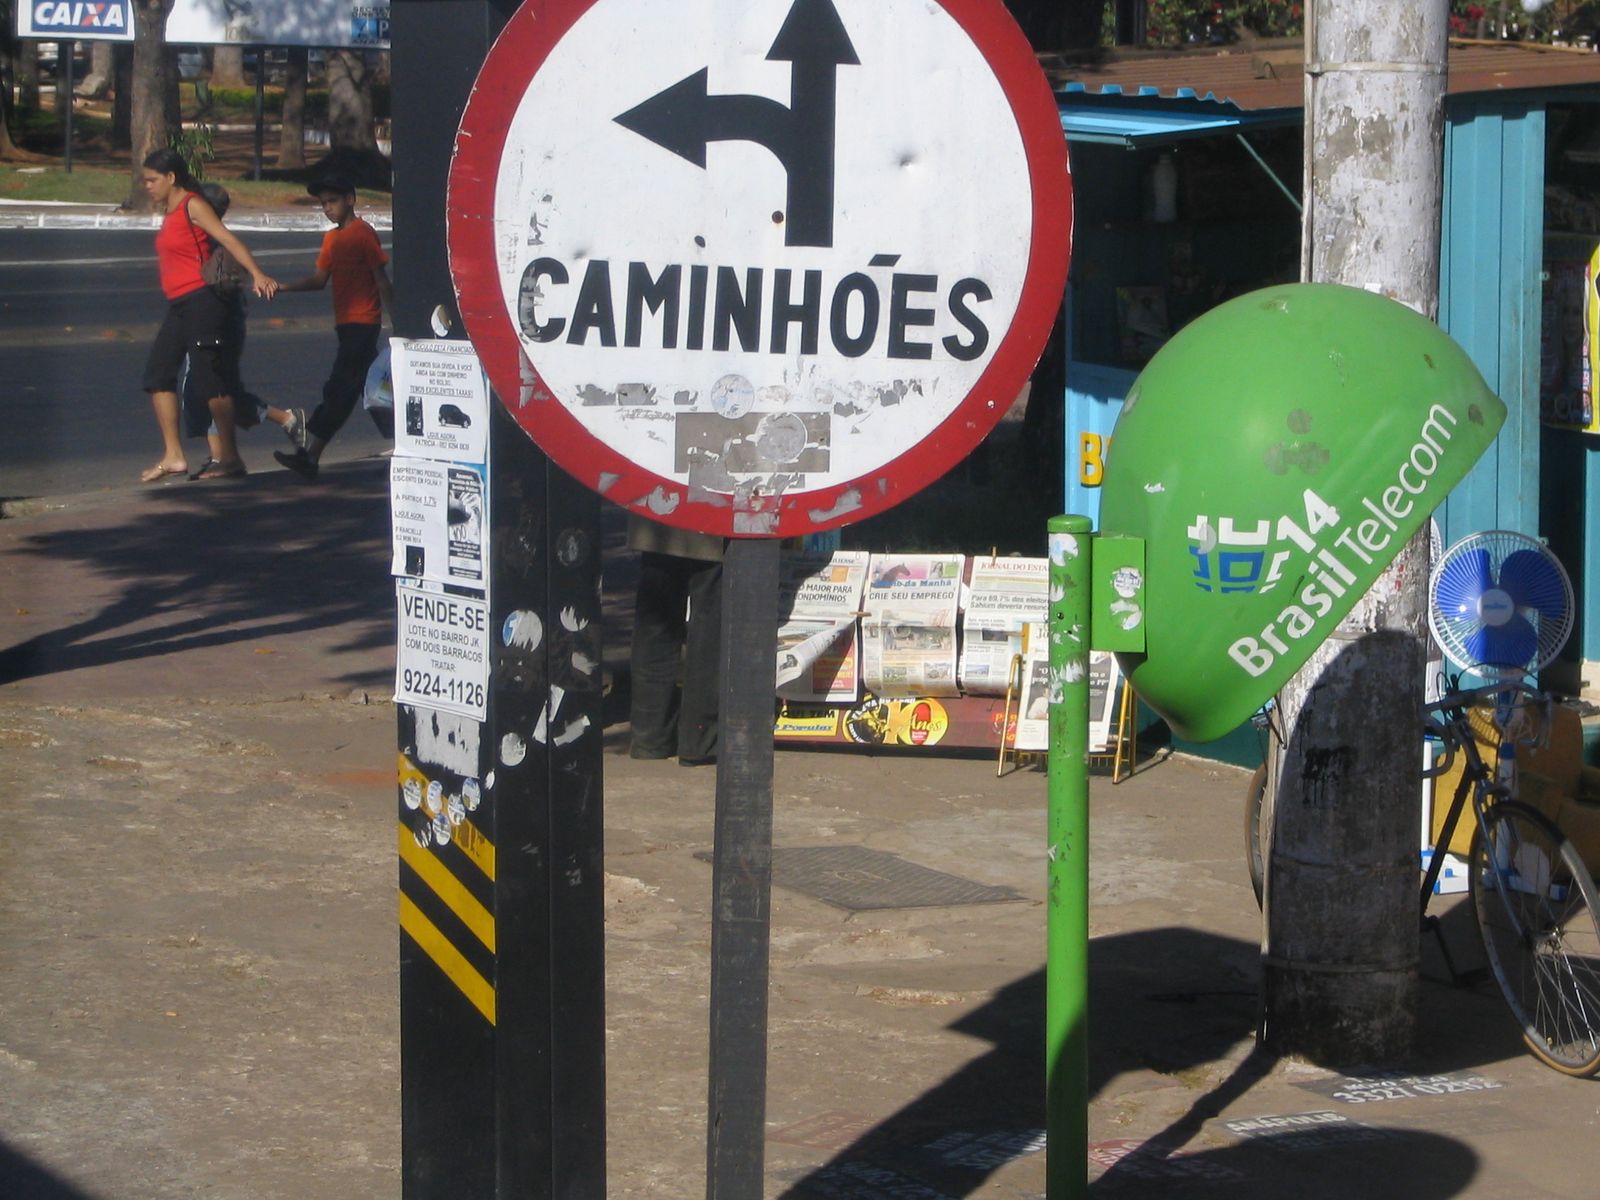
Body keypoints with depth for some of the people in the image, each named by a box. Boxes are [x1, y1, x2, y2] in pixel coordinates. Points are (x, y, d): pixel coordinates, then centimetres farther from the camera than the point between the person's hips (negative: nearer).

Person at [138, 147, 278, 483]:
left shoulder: (193, 206, -8)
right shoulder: (169, 212, 17)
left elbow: (228, 239, -18)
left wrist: (257, 274, -30)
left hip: (201, 301, -9)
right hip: (179, 306, 9)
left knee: (209, 376, -8)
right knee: (157, 373, 6)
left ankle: (230, 457, -4)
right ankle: (173, 456, 8)